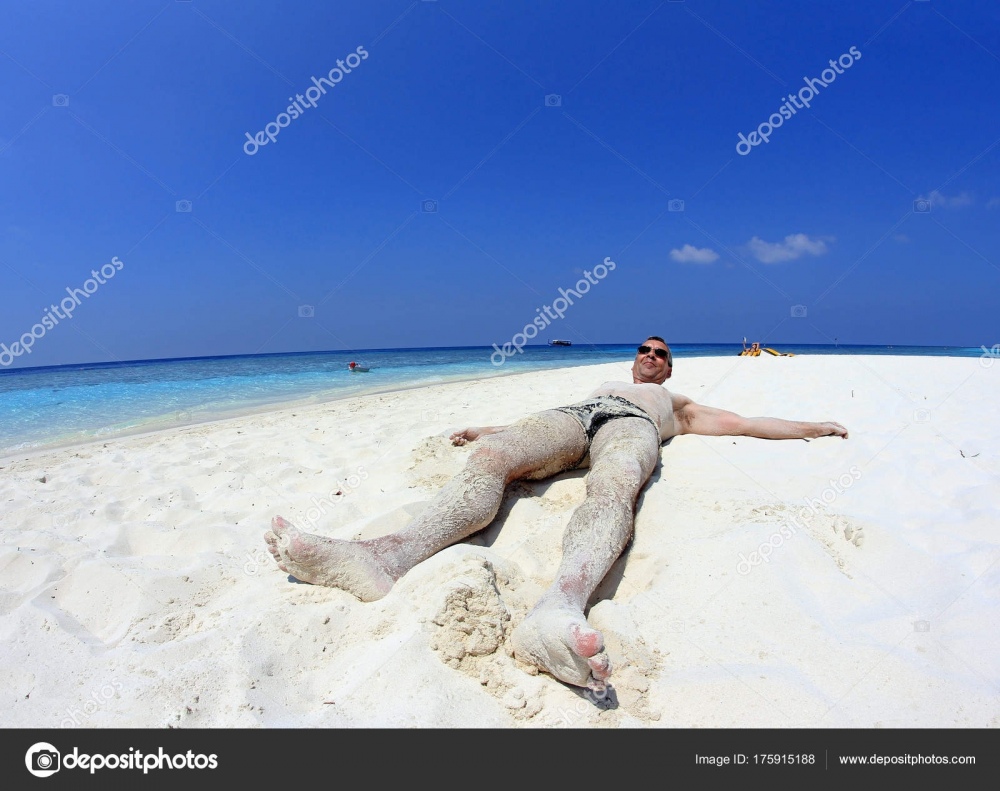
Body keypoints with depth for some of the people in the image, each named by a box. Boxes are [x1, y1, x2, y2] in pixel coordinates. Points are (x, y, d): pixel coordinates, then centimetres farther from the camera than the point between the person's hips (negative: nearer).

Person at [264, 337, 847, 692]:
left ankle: (564, 602, -73)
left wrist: (812, 428, 31)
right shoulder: (603, 385, 46)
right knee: (491, 455, -32)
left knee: (613, 487, -41)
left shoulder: (676, 404, 41)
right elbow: (551, 423, 36)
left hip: (631, 427, -2)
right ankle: (390, 553, -56)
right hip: (573, 415, 3)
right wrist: (492, 428, 27)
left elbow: (739, 422, 36)